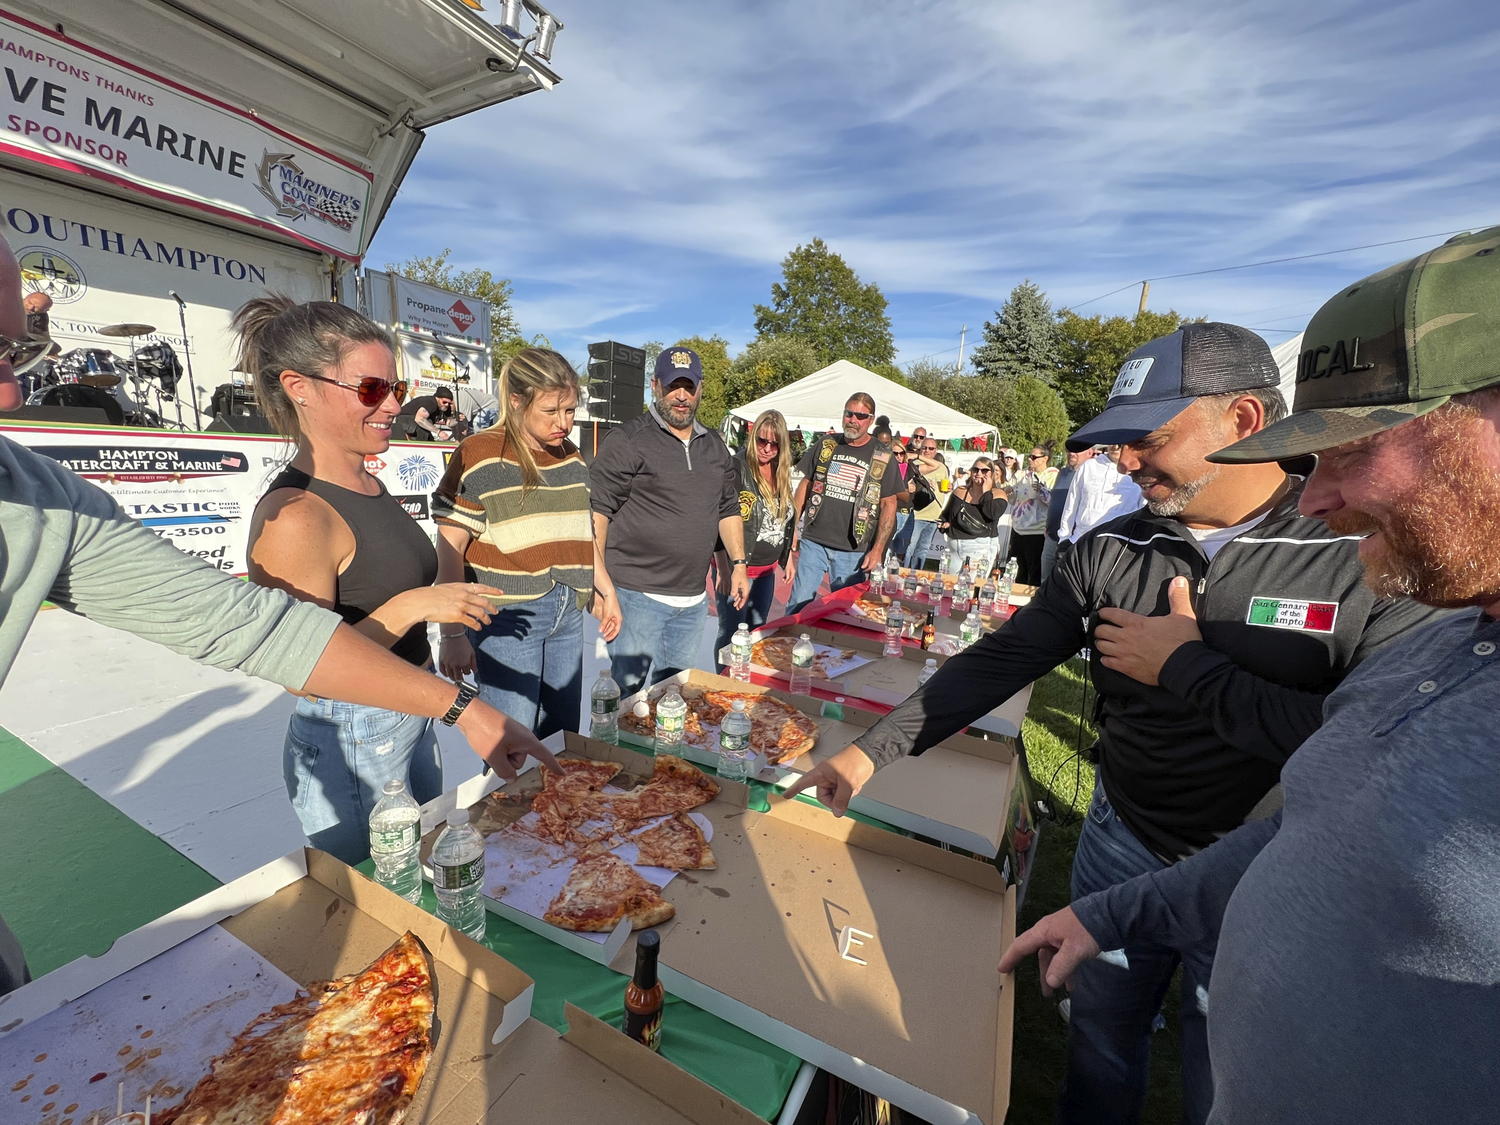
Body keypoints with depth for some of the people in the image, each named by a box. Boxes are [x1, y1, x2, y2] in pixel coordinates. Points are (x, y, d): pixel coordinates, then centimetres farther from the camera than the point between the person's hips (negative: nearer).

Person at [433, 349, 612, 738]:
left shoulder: (572, 457, 9)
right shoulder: (480, 456, -10)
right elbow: (449, 549, -11)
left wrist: (606, 591, 17)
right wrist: (452, 633, -13)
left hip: (567, 616, 6)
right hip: (507, 618, -6)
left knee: (563, 736, 14)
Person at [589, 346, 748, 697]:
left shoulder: (715, 446, 14)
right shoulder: (628, 440, -7)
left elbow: (729, 508, 21)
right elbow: (595, 511, -12)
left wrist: (738, 563, 13)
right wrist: (599, 582, -21)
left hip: (693, 601, 6)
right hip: (636, 596, -6)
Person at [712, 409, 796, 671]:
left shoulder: (781, 474, 6)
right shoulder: (737, 468, -16)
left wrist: (788, 557, 19)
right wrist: (723, 568, -23)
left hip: (767, 570, 7)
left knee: (757, 632, 17)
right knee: (732, 633, 3)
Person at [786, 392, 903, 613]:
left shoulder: (882, 458, 0)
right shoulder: (826, 446, 6)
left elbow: (888, 505, 0)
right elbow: (804, 487, 10)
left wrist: (877, 550, -6)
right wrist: (794, 529, 3)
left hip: (853, 551, -1)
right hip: (812, 542, 1)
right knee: (797, 604, 4)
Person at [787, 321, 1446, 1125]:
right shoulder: (1109, 552, -7)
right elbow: (999, 661, -8)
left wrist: (1189, 667, -22)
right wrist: (870, 749, -12)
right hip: (1120, 842, 3)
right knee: (1100, 1039, 24)